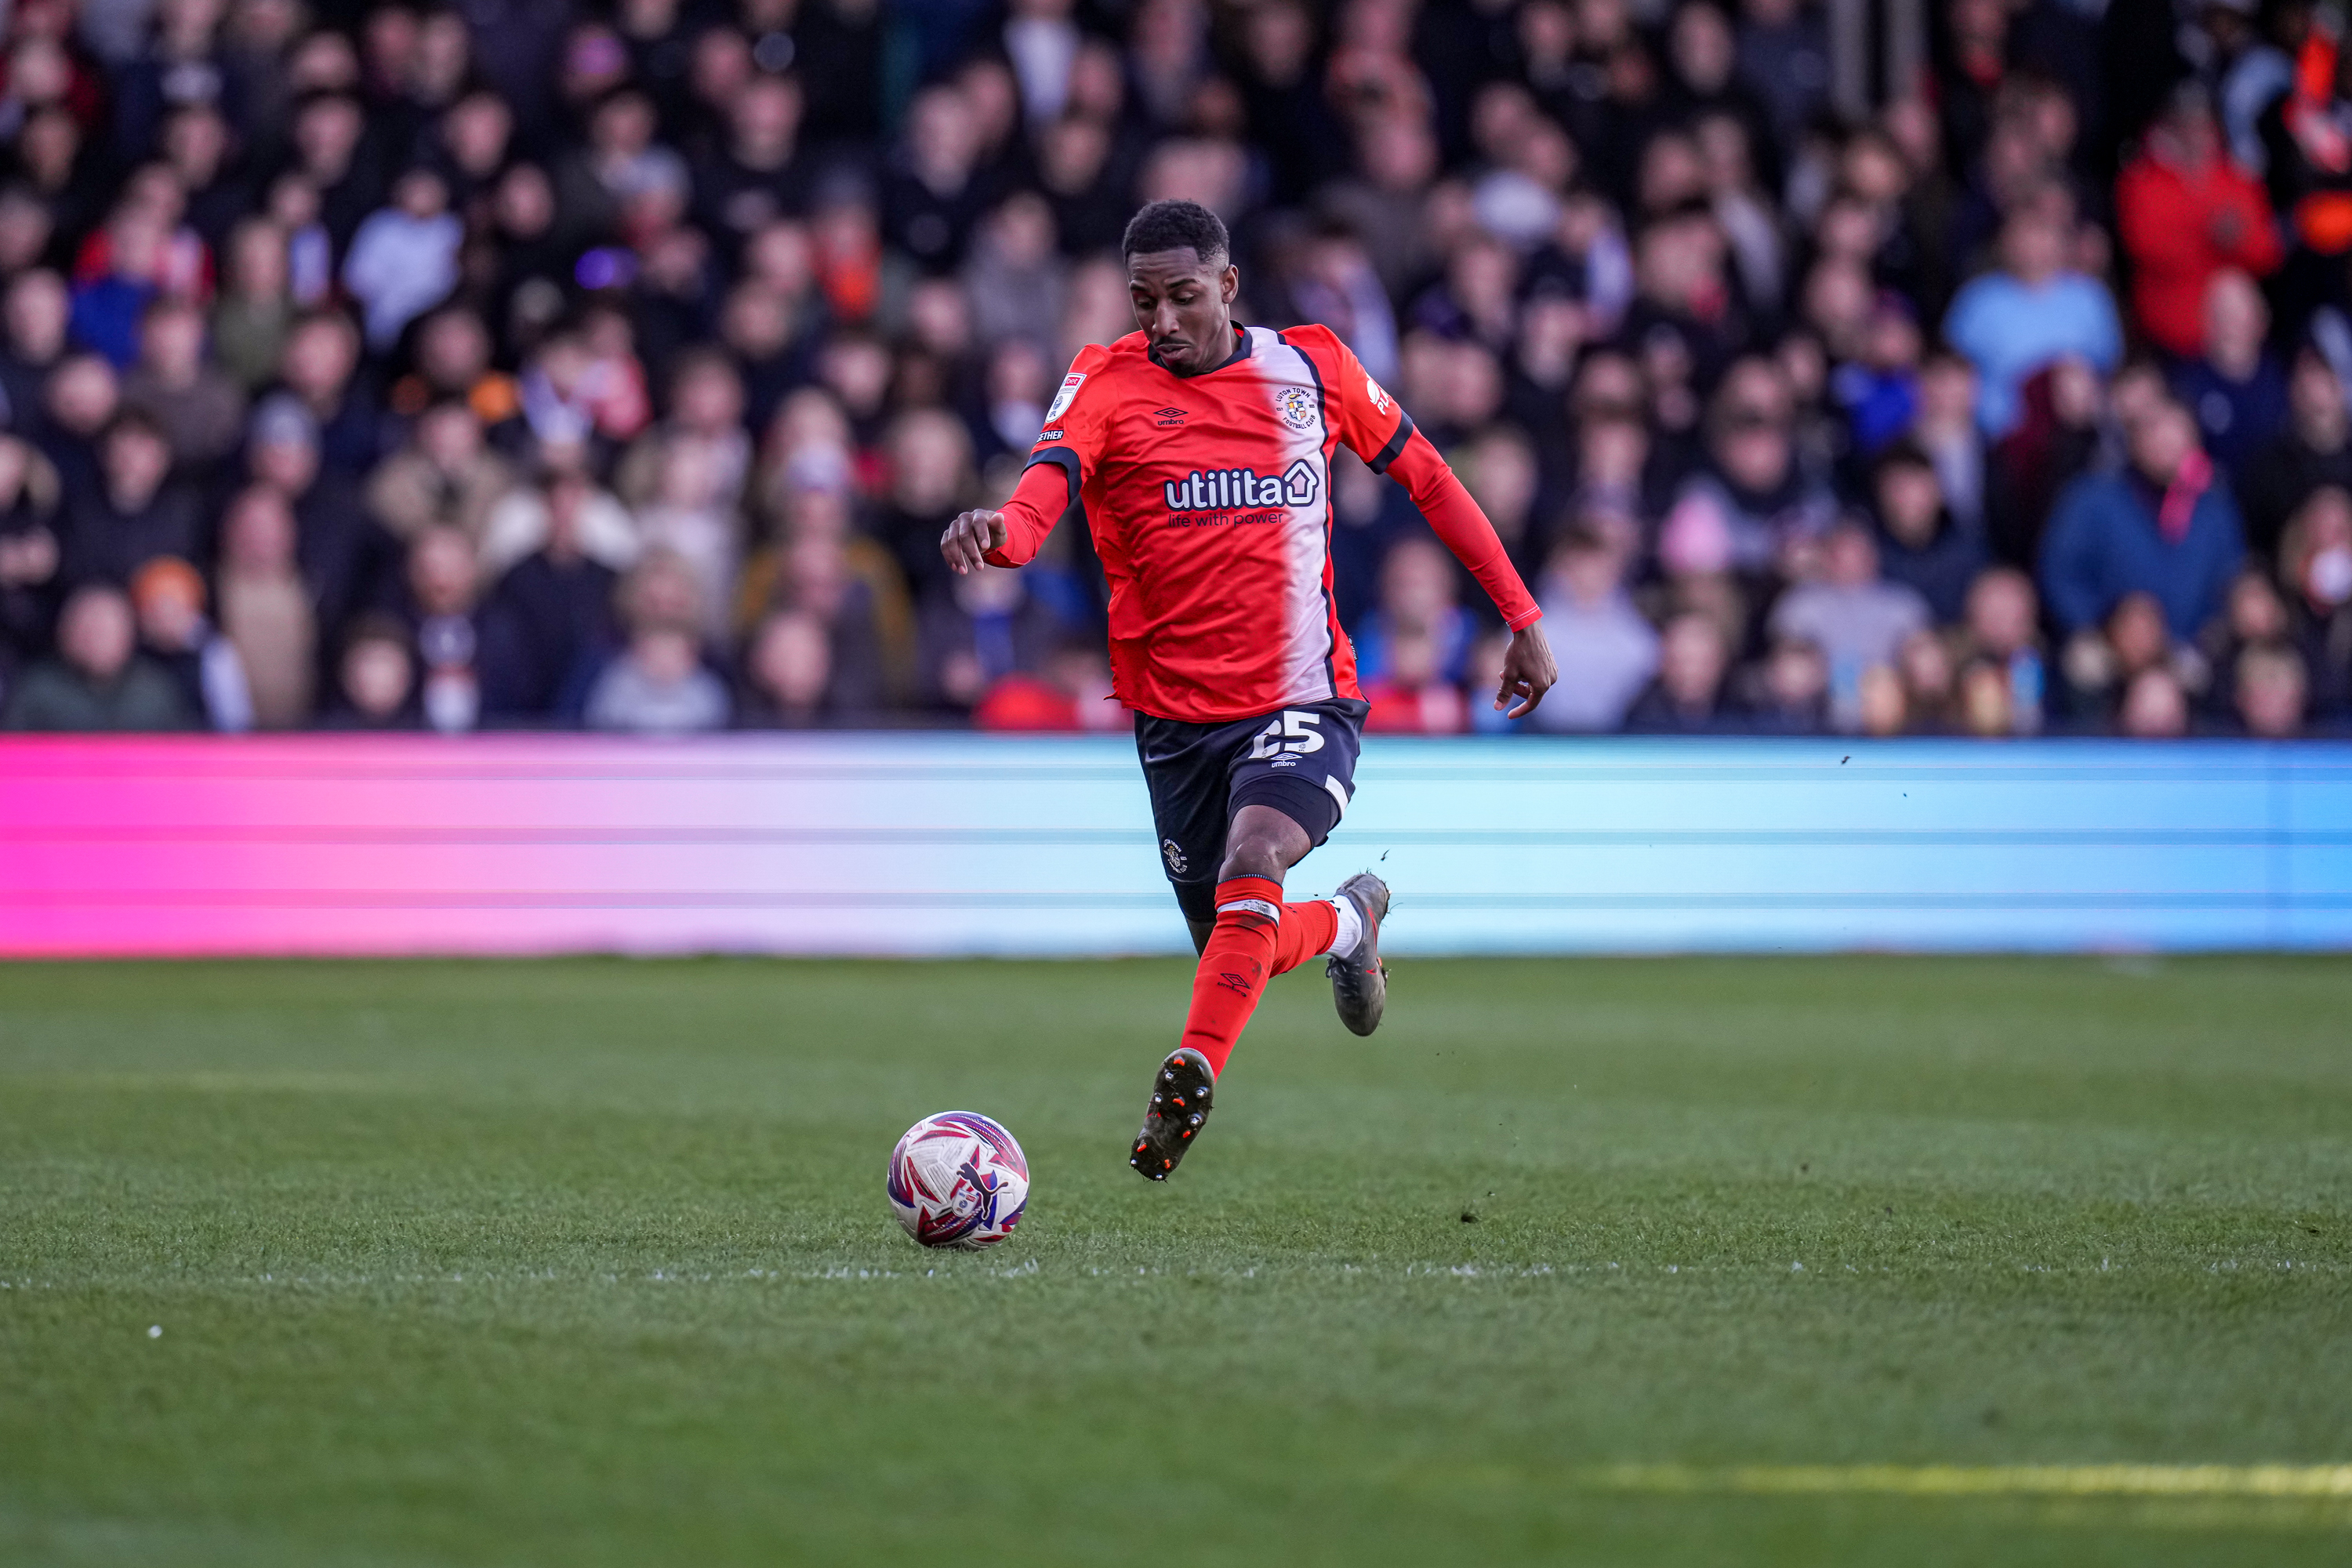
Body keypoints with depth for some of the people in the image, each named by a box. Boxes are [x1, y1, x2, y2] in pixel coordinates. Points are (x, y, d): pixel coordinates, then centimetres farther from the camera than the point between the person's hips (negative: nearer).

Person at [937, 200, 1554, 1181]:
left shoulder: (1312, 367, 1)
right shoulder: (1106, 384, -6)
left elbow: (1425, 476, 13)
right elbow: (1047, 483, -26)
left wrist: (1521, 616, 12)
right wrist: (996, 534, -51)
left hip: (1305, 702, -1)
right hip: (1176, 715, 2)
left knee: (1251, 864, -30)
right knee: (1237, 945, 14)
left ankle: (1188, 1088, -29)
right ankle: (1350, 921, 47)